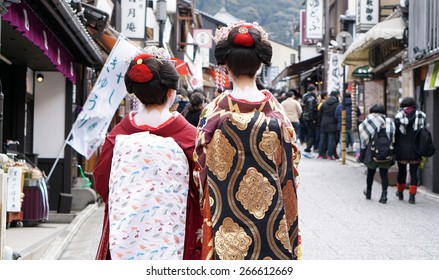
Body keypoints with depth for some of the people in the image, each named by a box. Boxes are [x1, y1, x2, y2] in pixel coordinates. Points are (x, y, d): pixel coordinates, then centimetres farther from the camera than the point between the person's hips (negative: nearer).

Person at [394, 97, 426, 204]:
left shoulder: (399, 117, -5)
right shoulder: (420, 116, -2)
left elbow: (395, 134, -4)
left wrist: (394, 148, 4)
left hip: (402, 150, 0)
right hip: (415, 150, 0)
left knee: (401, 171, 17)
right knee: (414, 172, 3)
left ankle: (400, 192, 31)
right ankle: (412, 195, -3)